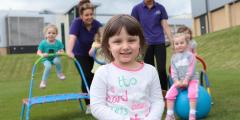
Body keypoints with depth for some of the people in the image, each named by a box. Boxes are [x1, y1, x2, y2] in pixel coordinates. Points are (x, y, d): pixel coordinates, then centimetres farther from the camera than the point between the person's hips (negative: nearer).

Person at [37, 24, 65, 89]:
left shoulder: (58, 43, -10)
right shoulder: (43, 43, -13)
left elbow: (62, 51, -4)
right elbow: (38, 52, -10)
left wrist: (60, 53, -28)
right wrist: (42, 55, -32)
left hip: (55, 58, 1)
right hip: (46, 59, -1)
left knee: (57, 60, -33)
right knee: (48, 66, -29)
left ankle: (59, 73, -3)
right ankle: (43, 81, -8)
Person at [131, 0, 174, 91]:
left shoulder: (160, 8, 3)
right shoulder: (137, 9, 0)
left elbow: (165, 26, 4)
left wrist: (173, 42, -1)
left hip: (159, 43, 0)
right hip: (146, 44, 0)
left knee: (162, 69, -5)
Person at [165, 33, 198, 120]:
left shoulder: (190, 55, -2)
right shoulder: (174, 58, 9)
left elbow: (191, 69, -10)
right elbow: (173, 71, 3)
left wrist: (186, 80, -18)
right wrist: (176, 81, -12)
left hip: (191, 79, -3)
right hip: (179, 81, 3)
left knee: (192, 93, -30)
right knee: (170, 94, -14)